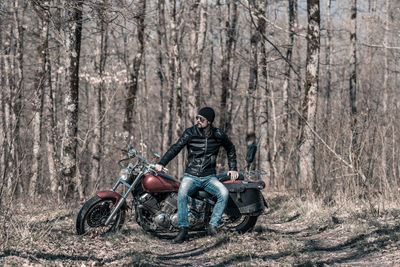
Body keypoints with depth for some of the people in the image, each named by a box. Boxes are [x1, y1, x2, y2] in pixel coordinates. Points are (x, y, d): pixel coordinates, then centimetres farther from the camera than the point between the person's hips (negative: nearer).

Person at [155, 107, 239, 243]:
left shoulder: (219, 135, 4)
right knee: (182, 193, -33)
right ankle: (183, 229, -31)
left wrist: (233, 169, 17)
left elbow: (230, 149, 22)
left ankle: (212, 225, -19)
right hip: (191, 176, -2)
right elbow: (175, 148, -9)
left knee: (224, 193, -27)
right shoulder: (190, 133, -3)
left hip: (209, 177, 2)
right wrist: (161, 163, -22)